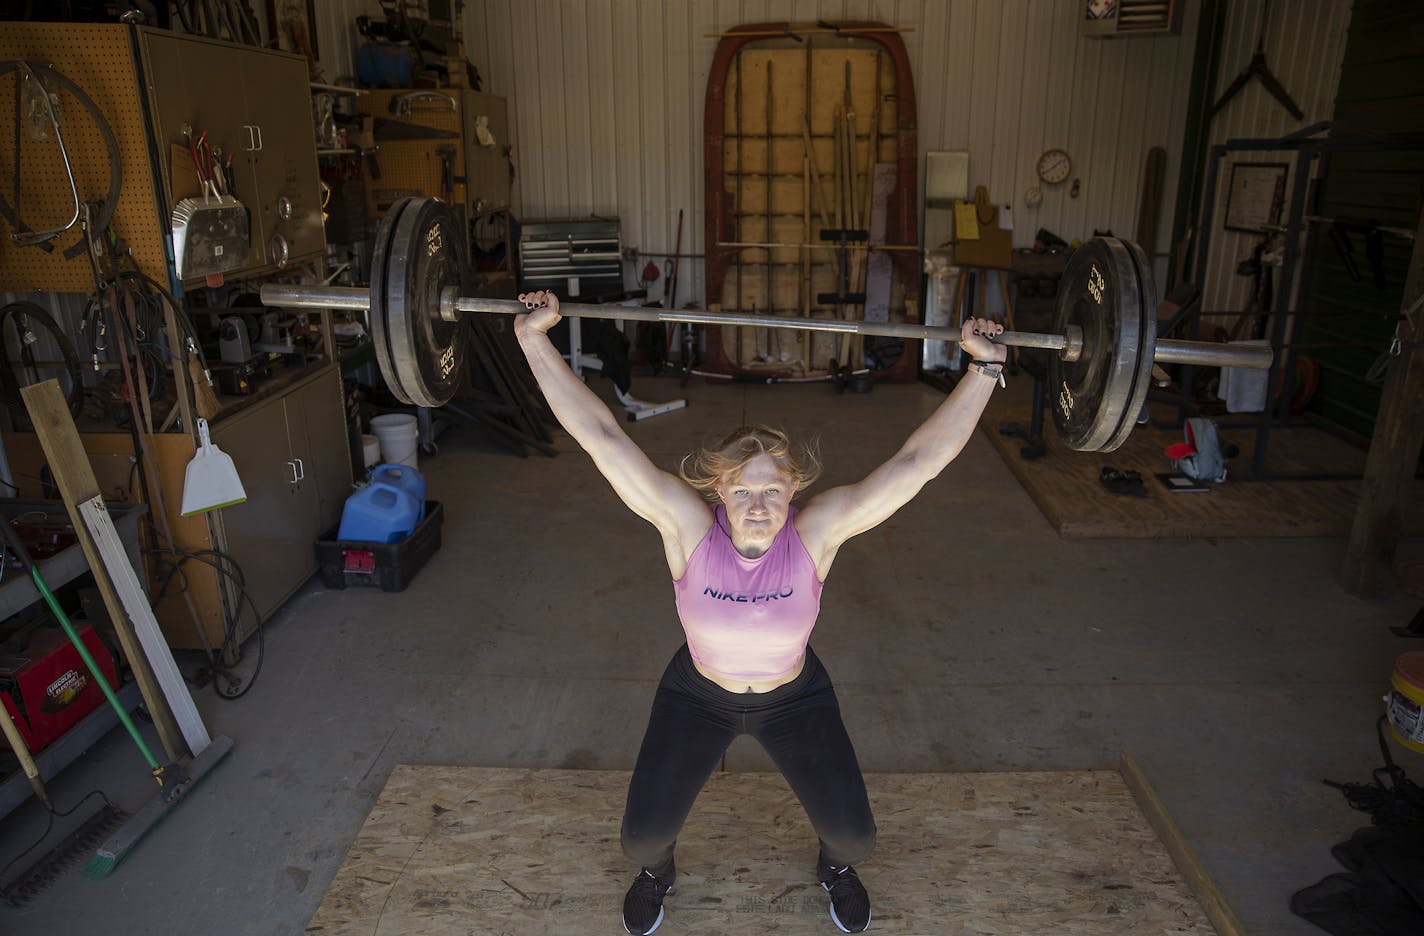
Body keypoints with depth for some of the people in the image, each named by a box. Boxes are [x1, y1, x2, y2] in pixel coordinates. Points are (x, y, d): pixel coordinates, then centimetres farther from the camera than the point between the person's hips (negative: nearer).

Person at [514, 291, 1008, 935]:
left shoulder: (815, 532, -27)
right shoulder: (688, 525, -28)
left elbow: (918, 460, -31)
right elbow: (600, 435, -33)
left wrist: (984, 368, -35)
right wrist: (534, 338, -36)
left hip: (795, 697, 0)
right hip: (697, 695, 0)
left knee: (853, 833, -5)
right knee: (642, 832, -6)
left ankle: (837, 867, 35)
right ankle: (655, 870, 34)